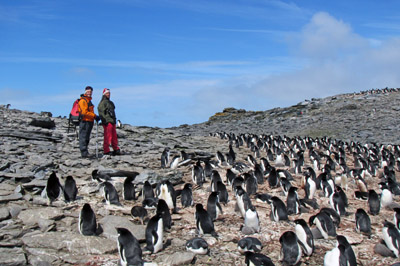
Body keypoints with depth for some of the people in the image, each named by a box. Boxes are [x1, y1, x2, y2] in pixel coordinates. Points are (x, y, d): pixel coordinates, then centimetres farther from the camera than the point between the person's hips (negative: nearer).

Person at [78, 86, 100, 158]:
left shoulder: (89, 100, 21)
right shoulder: (83, 100, -11)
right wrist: (94, 116, -19)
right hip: (85, 121, -10)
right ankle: (84, 153, -9)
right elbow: (84, 112, -20)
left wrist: (95, 116, 13)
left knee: (87, 138, 15)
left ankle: (85, 152, 22)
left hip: (89, 122, 10)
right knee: (83, 137, -8)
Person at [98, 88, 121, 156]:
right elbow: (101, 112, -14)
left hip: (112, 121, 9)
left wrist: (115, 120, 25)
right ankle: (106, 151, -3)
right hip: (107, 122, -9)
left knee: (114, 136, 10)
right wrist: (104, 121, -20)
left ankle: (116, 150, 16)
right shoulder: (102, 102, -6)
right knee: (107, 137, -8)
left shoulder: (110, 102, 22)